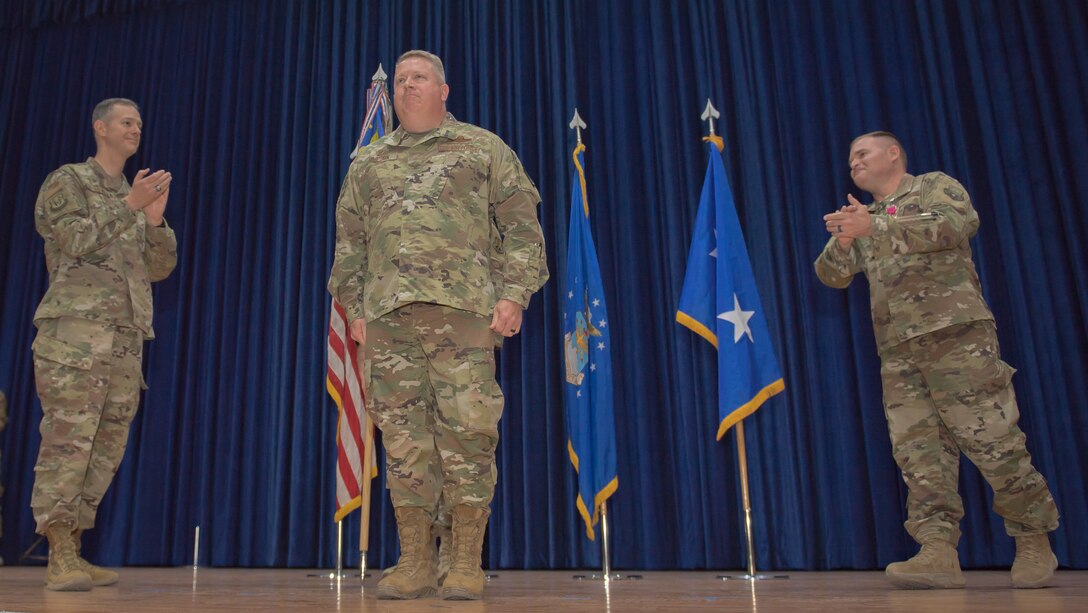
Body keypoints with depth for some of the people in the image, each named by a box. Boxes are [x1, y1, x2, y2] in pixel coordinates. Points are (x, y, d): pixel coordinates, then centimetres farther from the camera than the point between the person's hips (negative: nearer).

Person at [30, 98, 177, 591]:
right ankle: (60, 559, -9)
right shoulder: (67, 181, 7)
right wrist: (130, 205, -11)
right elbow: (78, 242, -9)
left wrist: (155, 220, 0)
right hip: (76, 332, -6)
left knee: (106, 448, 3)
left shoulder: (136, 194, 23)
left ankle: (71, 550, 10)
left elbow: (160, 268, 15)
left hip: (127, 340, 6)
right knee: (68, 441, -11)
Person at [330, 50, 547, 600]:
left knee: (467, 430, -7)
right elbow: (349, 241, 21)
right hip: (387, 312, 3)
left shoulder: (483, 149, 14)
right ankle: (415, 563, 8)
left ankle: (466, 564, 2)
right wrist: (353, 307, 10)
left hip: (462, 306, -3)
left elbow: (521, 224, 6)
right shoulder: (368, 162, 24)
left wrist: (514, 293, -6)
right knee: (402, 435, 0)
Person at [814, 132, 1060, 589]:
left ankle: (1034, 545, 8)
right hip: (898, 350, 6)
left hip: (955, 331, -5)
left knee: (992, 439, -6)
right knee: (917, 449, -6)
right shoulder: (863, 218, 26)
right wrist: (842, 242, -8)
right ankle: (938, 550, -8)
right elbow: (831, 276, 15)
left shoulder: (934, 186, 10)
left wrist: (877, 227, -18)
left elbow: (960, 223, -13)